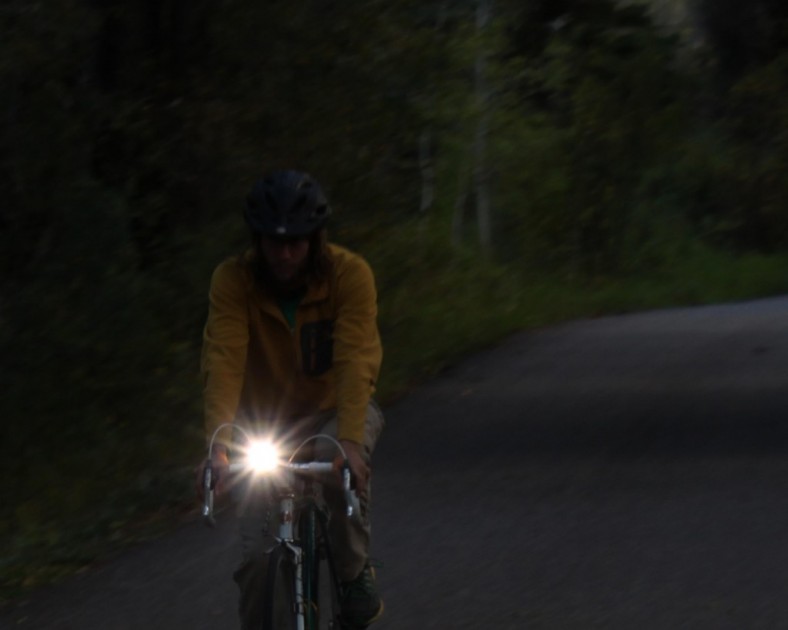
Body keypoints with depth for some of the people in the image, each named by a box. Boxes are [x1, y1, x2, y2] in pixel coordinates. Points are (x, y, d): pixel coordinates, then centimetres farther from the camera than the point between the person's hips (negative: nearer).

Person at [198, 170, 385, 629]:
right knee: (258, 551, -11)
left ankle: (355, 574, -11)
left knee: (347, 467, -35)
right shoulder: (233, 280, -18)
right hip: (267, 418, 1)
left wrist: (348, 439, -45)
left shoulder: (350, 274, -21)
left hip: (333, 410, -1)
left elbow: (355, 362, -30)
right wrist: (220, 437, -44)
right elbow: (223, 360, -29)